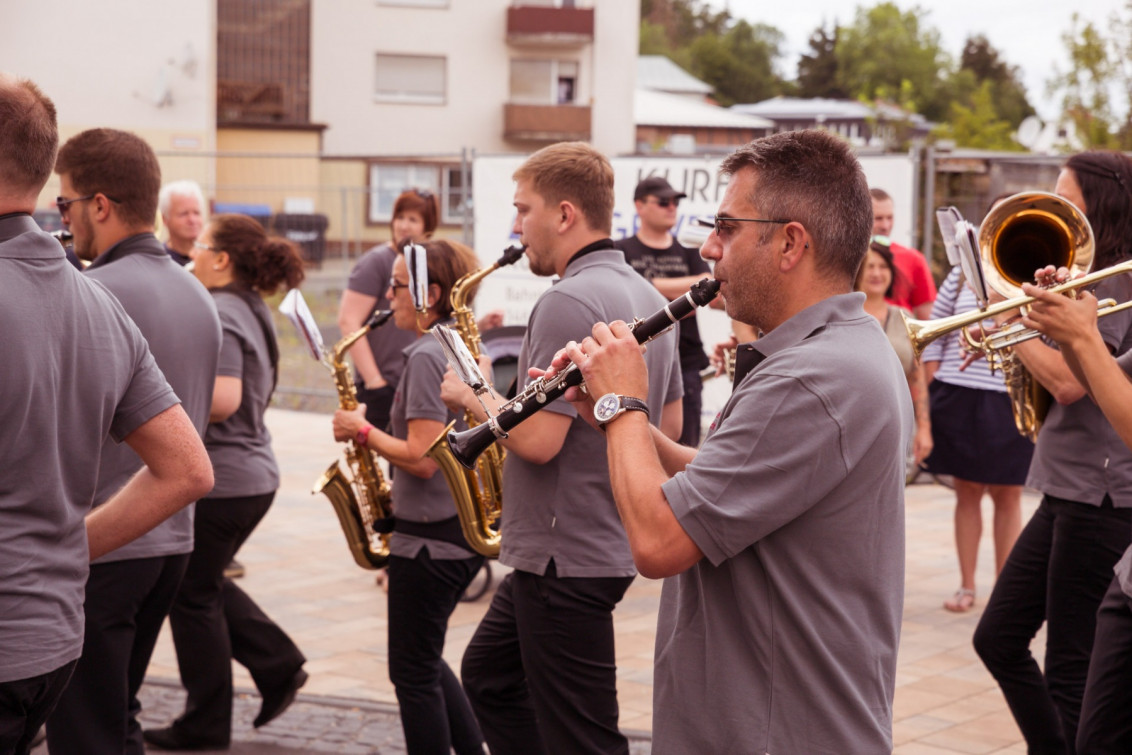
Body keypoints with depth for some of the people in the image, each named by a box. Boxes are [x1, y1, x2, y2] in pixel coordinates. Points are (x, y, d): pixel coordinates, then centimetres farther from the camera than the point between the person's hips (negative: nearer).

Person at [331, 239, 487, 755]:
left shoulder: (426, 354, -19)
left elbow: (421, 457, -24)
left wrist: (362, 430, -11)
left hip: (430, 538, -10)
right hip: (469, 529, 10)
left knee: (414, 673, 3)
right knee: (425, 661, 21)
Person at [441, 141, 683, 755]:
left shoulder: (568, 302, -20)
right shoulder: (647, 296, 11)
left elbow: (537, 440, -25)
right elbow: (669, 426, 19)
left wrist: (474, 396, -9)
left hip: (565, 558, -10)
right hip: (611, 541, 10)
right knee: (489, 674, 24)